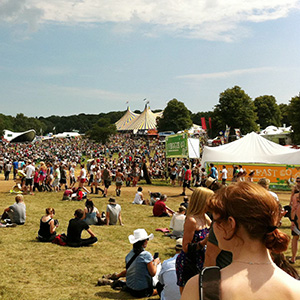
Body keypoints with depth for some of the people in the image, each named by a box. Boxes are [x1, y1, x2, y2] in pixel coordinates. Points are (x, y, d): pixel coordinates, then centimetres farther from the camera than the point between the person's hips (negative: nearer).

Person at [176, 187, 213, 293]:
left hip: (199, 262, 8)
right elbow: (186, 248, -22)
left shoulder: (205, 217, 3)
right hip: (187, 264, -8)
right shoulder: (192, 220, -21)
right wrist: (204, 242, -31)